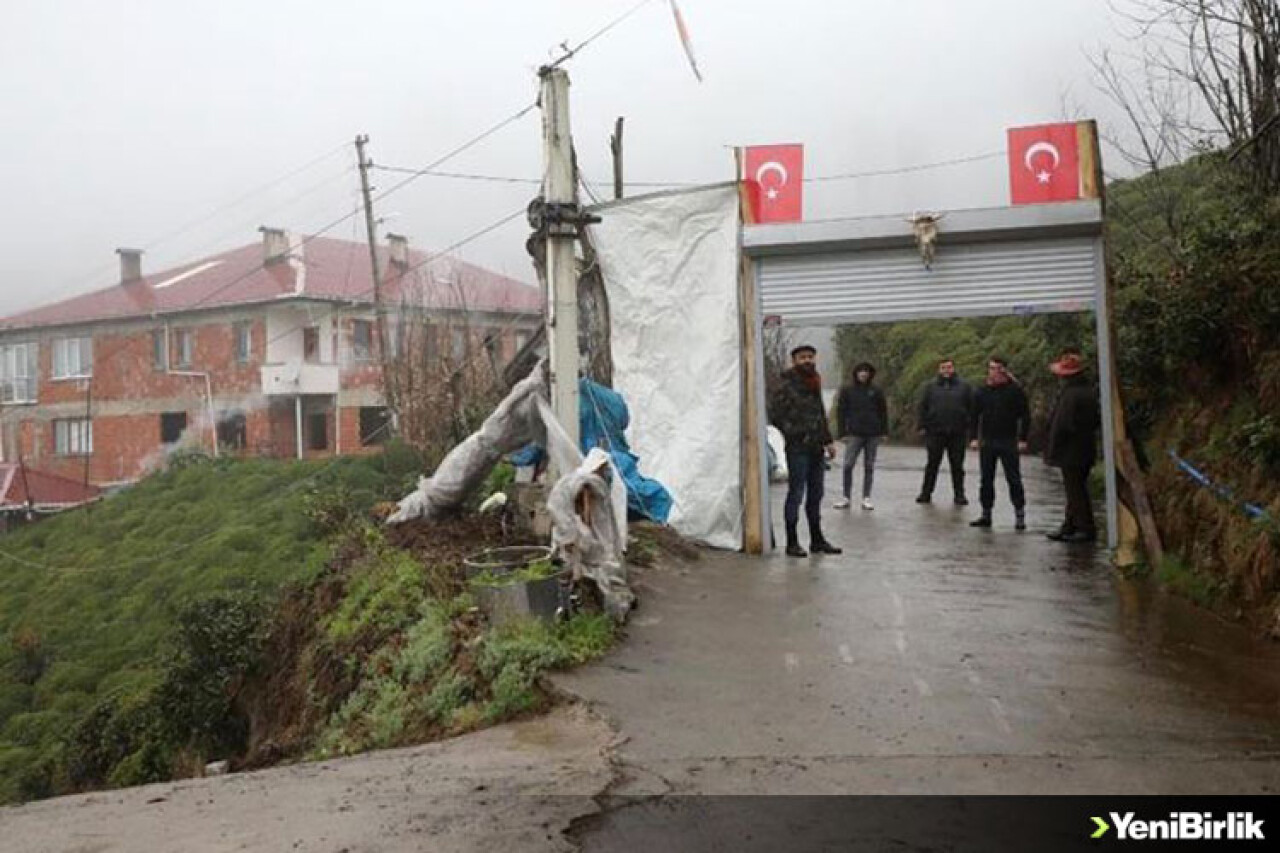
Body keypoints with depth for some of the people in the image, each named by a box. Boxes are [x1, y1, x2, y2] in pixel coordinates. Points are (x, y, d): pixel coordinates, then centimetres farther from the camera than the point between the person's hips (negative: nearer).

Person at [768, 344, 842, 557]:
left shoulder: (815, 385, 15)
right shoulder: (787, 386, -9)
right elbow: (774, 414, -14)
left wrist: (827, 440, 17)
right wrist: (793, 433, -15)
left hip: (816, 449, 8)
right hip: (798, 449, -8)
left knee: (815, 494, 13)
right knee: (796, 494, -4)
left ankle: (817, 539, 22)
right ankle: (792, 542, 2)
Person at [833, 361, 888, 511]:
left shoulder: (876, 391, 7)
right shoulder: (847, 390, 4)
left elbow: (883, 412, 10)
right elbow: (841, 412, 3)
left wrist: (884, 431, 2)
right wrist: (842, 433, -4)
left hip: (873, 435, 1)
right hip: (854, 434, -1)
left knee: (869, 467, 6)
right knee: (848, 466, -6)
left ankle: (866, 498, 11)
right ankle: (846, 497, 3)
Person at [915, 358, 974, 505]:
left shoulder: (964, 386, 7)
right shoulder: (932, 387, 8)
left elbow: (972, 407, 6)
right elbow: (923, 407, 9)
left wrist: (968, 426, -2)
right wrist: (923, 426, 1)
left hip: (957, 433, 0)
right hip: (935, 432, 0)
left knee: (957, 466, 6)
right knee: (932, 464, 5)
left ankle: (959, 494, 13)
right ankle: (926, 493, 11)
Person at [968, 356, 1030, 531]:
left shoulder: (1015, 390, -2)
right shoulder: (981, 392, 8)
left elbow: (1025, 416, -1)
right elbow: (975, 416, 12)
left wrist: (1023, 439, -7)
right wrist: (974, 438, 3)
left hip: (1008, 442, -3)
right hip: (987, 442, 4)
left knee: (1014, 480, -2)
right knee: (986, 480, 8)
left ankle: (1020, 516, 4)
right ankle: (986, 515, 15)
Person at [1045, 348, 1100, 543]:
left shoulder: (1070, 394, -20)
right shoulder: (1089, 390, 8)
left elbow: (1060, 425, -21)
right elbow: (1096, 419, 16)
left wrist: (1052, 450, -12)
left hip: (1071, 451, -9)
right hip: (1087, 448, 9)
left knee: (1075, 490, -2)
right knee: (1077, 489, 15)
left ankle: (1086, 529, 3)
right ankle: (1069, 527, 23)